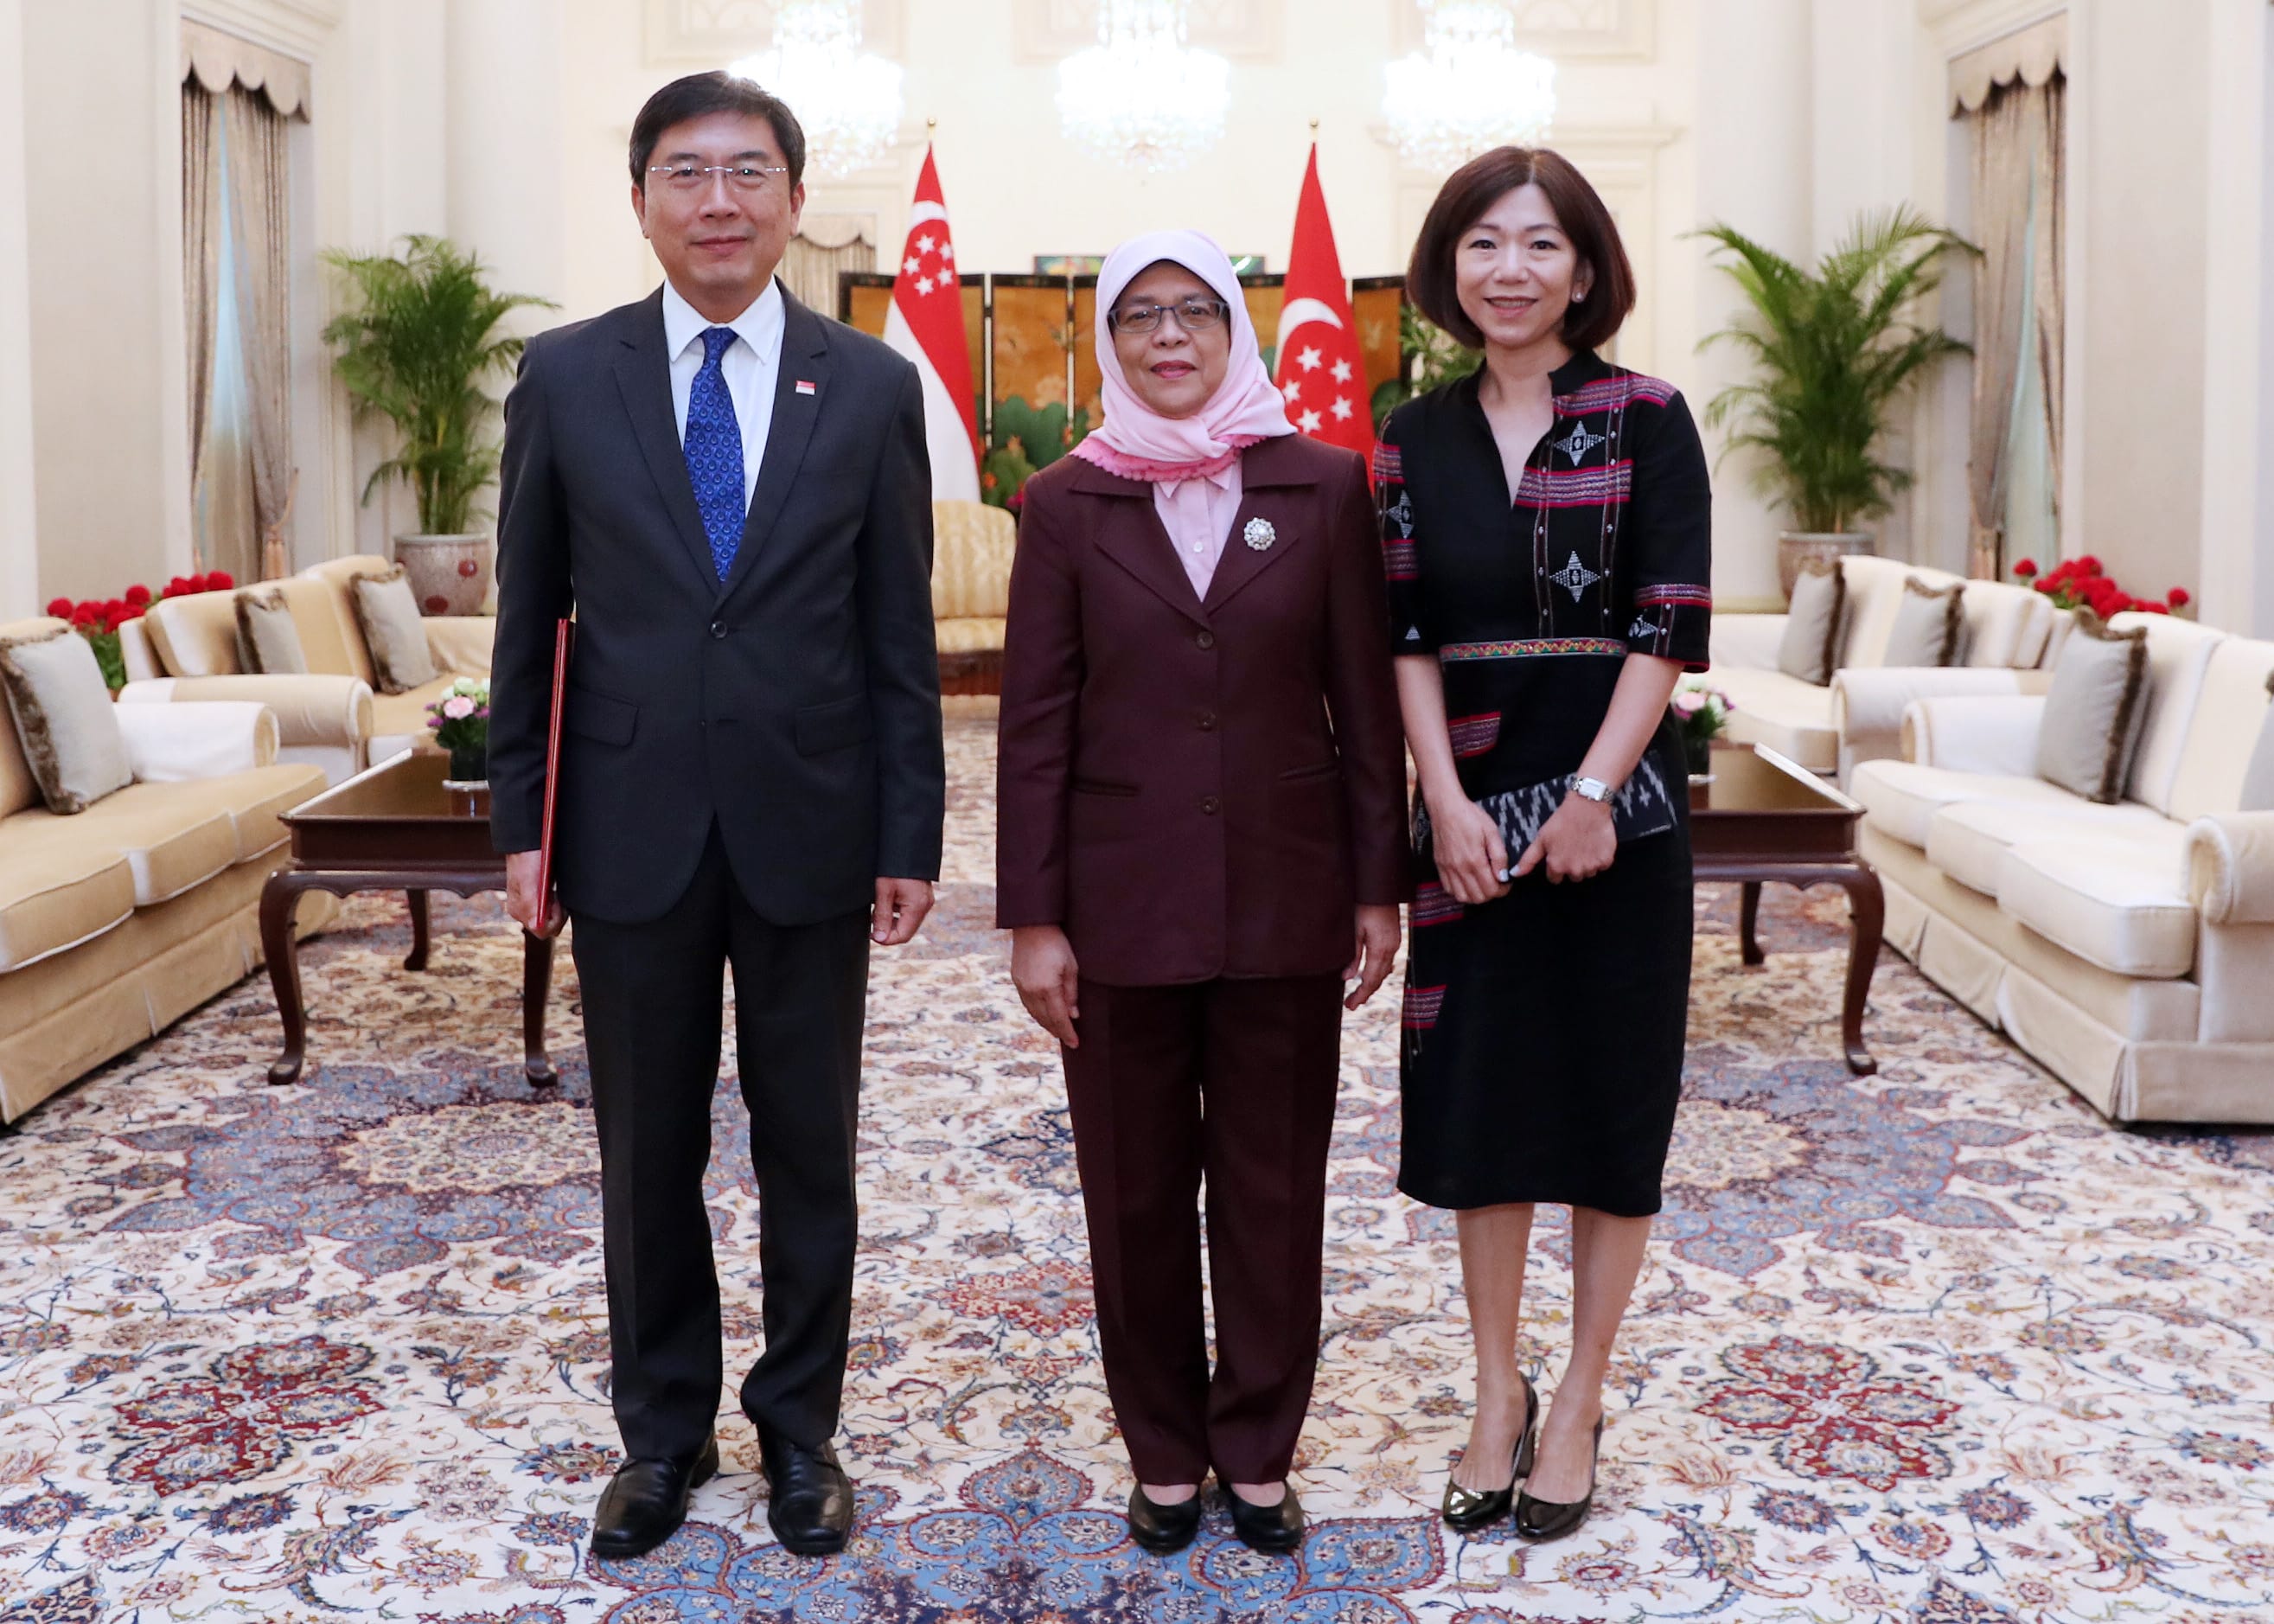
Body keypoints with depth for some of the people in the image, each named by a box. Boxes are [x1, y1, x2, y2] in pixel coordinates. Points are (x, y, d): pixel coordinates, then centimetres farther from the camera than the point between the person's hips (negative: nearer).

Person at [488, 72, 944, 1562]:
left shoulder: (873, 388, 0)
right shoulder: (566, 375, 1)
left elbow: (902, 638, 1)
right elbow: (529, 617, 5)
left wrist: (911, 838, -2)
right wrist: (522, 821, 2)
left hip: (809, 828, 0)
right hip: (634, 832, 1)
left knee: (809, 1152, 11)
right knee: (648, 1155, 12)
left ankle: (799, 1424, 29)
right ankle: (664, 1429, 29)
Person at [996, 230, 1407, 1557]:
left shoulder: (1326, 486, 1)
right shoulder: (1068, 503, 1)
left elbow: (1366, 698, 2)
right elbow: (1035, 723, 0)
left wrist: (1380, 886, 0)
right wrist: (1031, 917, -4)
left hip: (1284, 897, 0)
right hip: (1123, 900, 0)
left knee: (1274, 1187, 9)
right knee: (1137, 1192, 9)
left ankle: (1259, 1450, 25)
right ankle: (1167, 1455, 25)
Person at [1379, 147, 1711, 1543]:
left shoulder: (1646, 420, -3)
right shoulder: (1417, 438, 6)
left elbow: (1670, 625, -9)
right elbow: (1407, 639, 2)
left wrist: (1593, 793, -17)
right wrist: (1447, 803, -10)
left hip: (1617, 805, -3)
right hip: (1474, 811, 3)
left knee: (1612, 1098, 6)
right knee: (1477, 1097, 8)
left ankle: (1579, 1404, 20)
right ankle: (1498, 1394, 23)